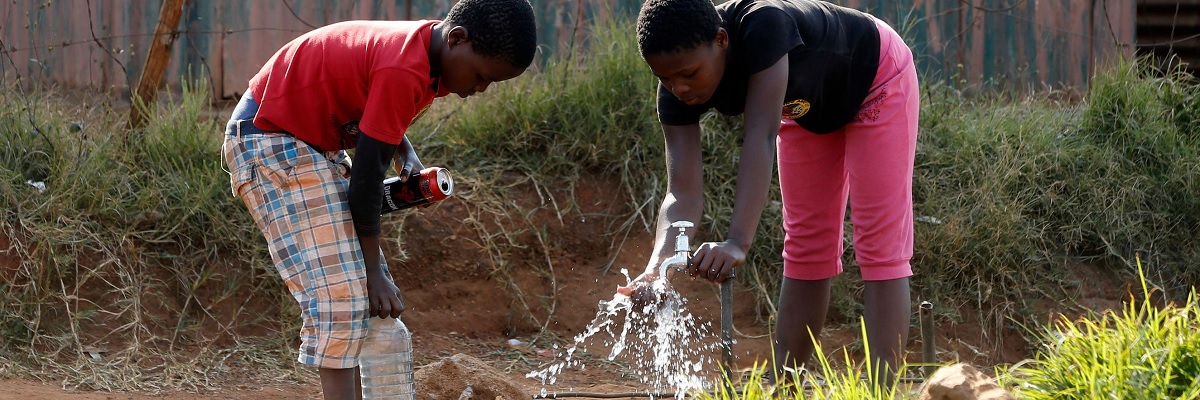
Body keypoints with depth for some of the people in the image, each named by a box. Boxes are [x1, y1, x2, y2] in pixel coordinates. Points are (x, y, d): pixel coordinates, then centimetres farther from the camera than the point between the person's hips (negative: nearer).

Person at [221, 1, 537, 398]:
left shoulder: (423, 49, -1)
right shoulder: (405, 72, -28)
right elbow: (367, 178, -23)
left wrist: (403, 150, -5)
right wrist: (374, 271, -15)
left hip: (311, 138, 10)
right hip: (269, 141, -10)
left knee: (363, 290, 9)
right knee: (340, 294, -16)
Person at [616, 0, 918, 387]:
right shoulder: (678, 91, -24)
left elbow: (761, 137, -51)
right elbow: (683, 194, -29)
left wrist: (738, 242, -60)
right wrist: (658, 266, -48)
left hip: (876, 81, -6)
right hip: (809, 109, 6)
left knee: (879, 246, -13)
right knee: (806, 248, 8)